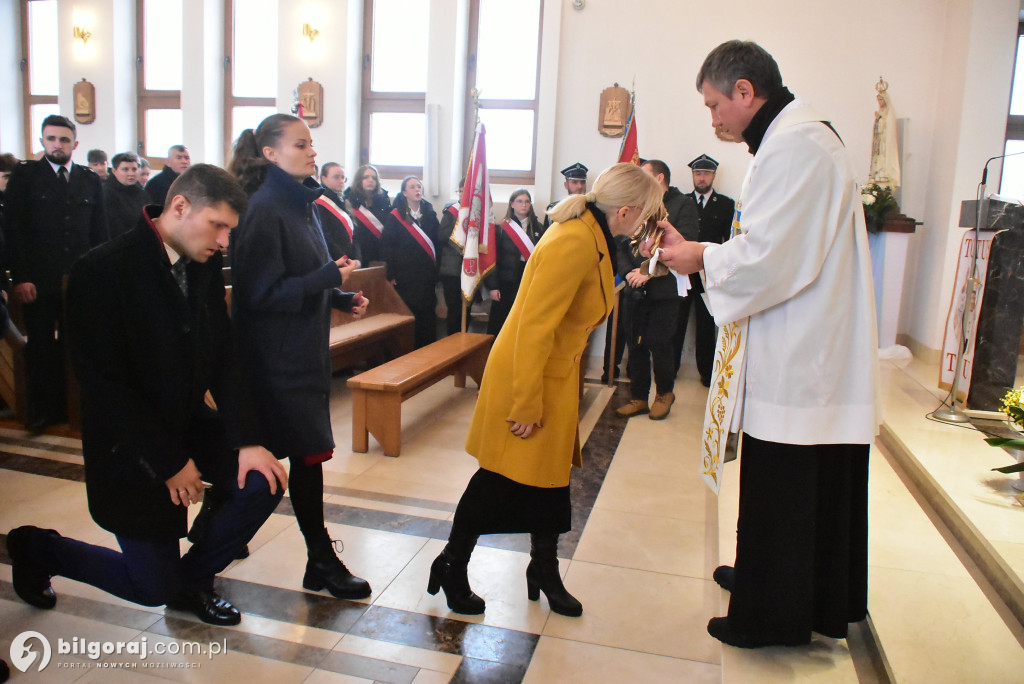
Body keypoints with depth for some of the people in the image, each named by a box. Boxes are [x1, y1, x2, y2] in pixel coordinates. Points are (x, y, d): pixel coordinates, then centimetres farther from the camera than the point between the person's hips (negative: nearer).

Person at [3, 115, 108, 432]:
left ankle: (73, 405, 16)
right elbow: (14, 230, -2)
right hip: (38, 280, -1)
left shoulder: (90, 180, 11)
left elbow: (99, 233, 11)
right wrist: (20, 277, -9)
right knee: (40, 347, 7)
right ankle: (42, 408, 20)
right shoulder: (24, 175, 3)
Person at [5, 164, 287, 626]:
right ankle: (35, 548, 30)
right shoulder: (102, 271, -22)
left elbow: (223, 357, -1)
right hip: (132, 447, -6)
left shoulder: (204, 266, -2)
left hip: (191, 423, 6)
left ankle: (192, 579, 14)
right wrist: (167, 461, -20)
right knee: (154, 587, 3)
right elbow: (102, 382, -23)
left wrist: (245, 439, -12)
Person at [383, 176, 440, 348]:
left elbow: (436, 242, 10)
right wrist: (391, 275, -10)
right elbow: (388, 246, -4)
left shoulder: (430, 214, 10)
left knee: (427, 314, 3)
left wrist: (436, 270, 3)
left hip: (427, 274, 3)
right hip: (405, 274, -3)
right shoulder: (395, 216, -1)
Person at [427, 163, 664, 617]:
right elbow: (534, 328, -27)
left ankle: (545, 572, 33)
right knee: (500, 481, 5)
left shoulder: (590, 234, 4)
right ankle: (451, 566, 26)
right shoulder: (574, 244, -26)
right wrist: (526, 405, -23)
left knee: (551, 475, 17)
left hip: (556, 375, 9)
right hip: (527, 377, -9)